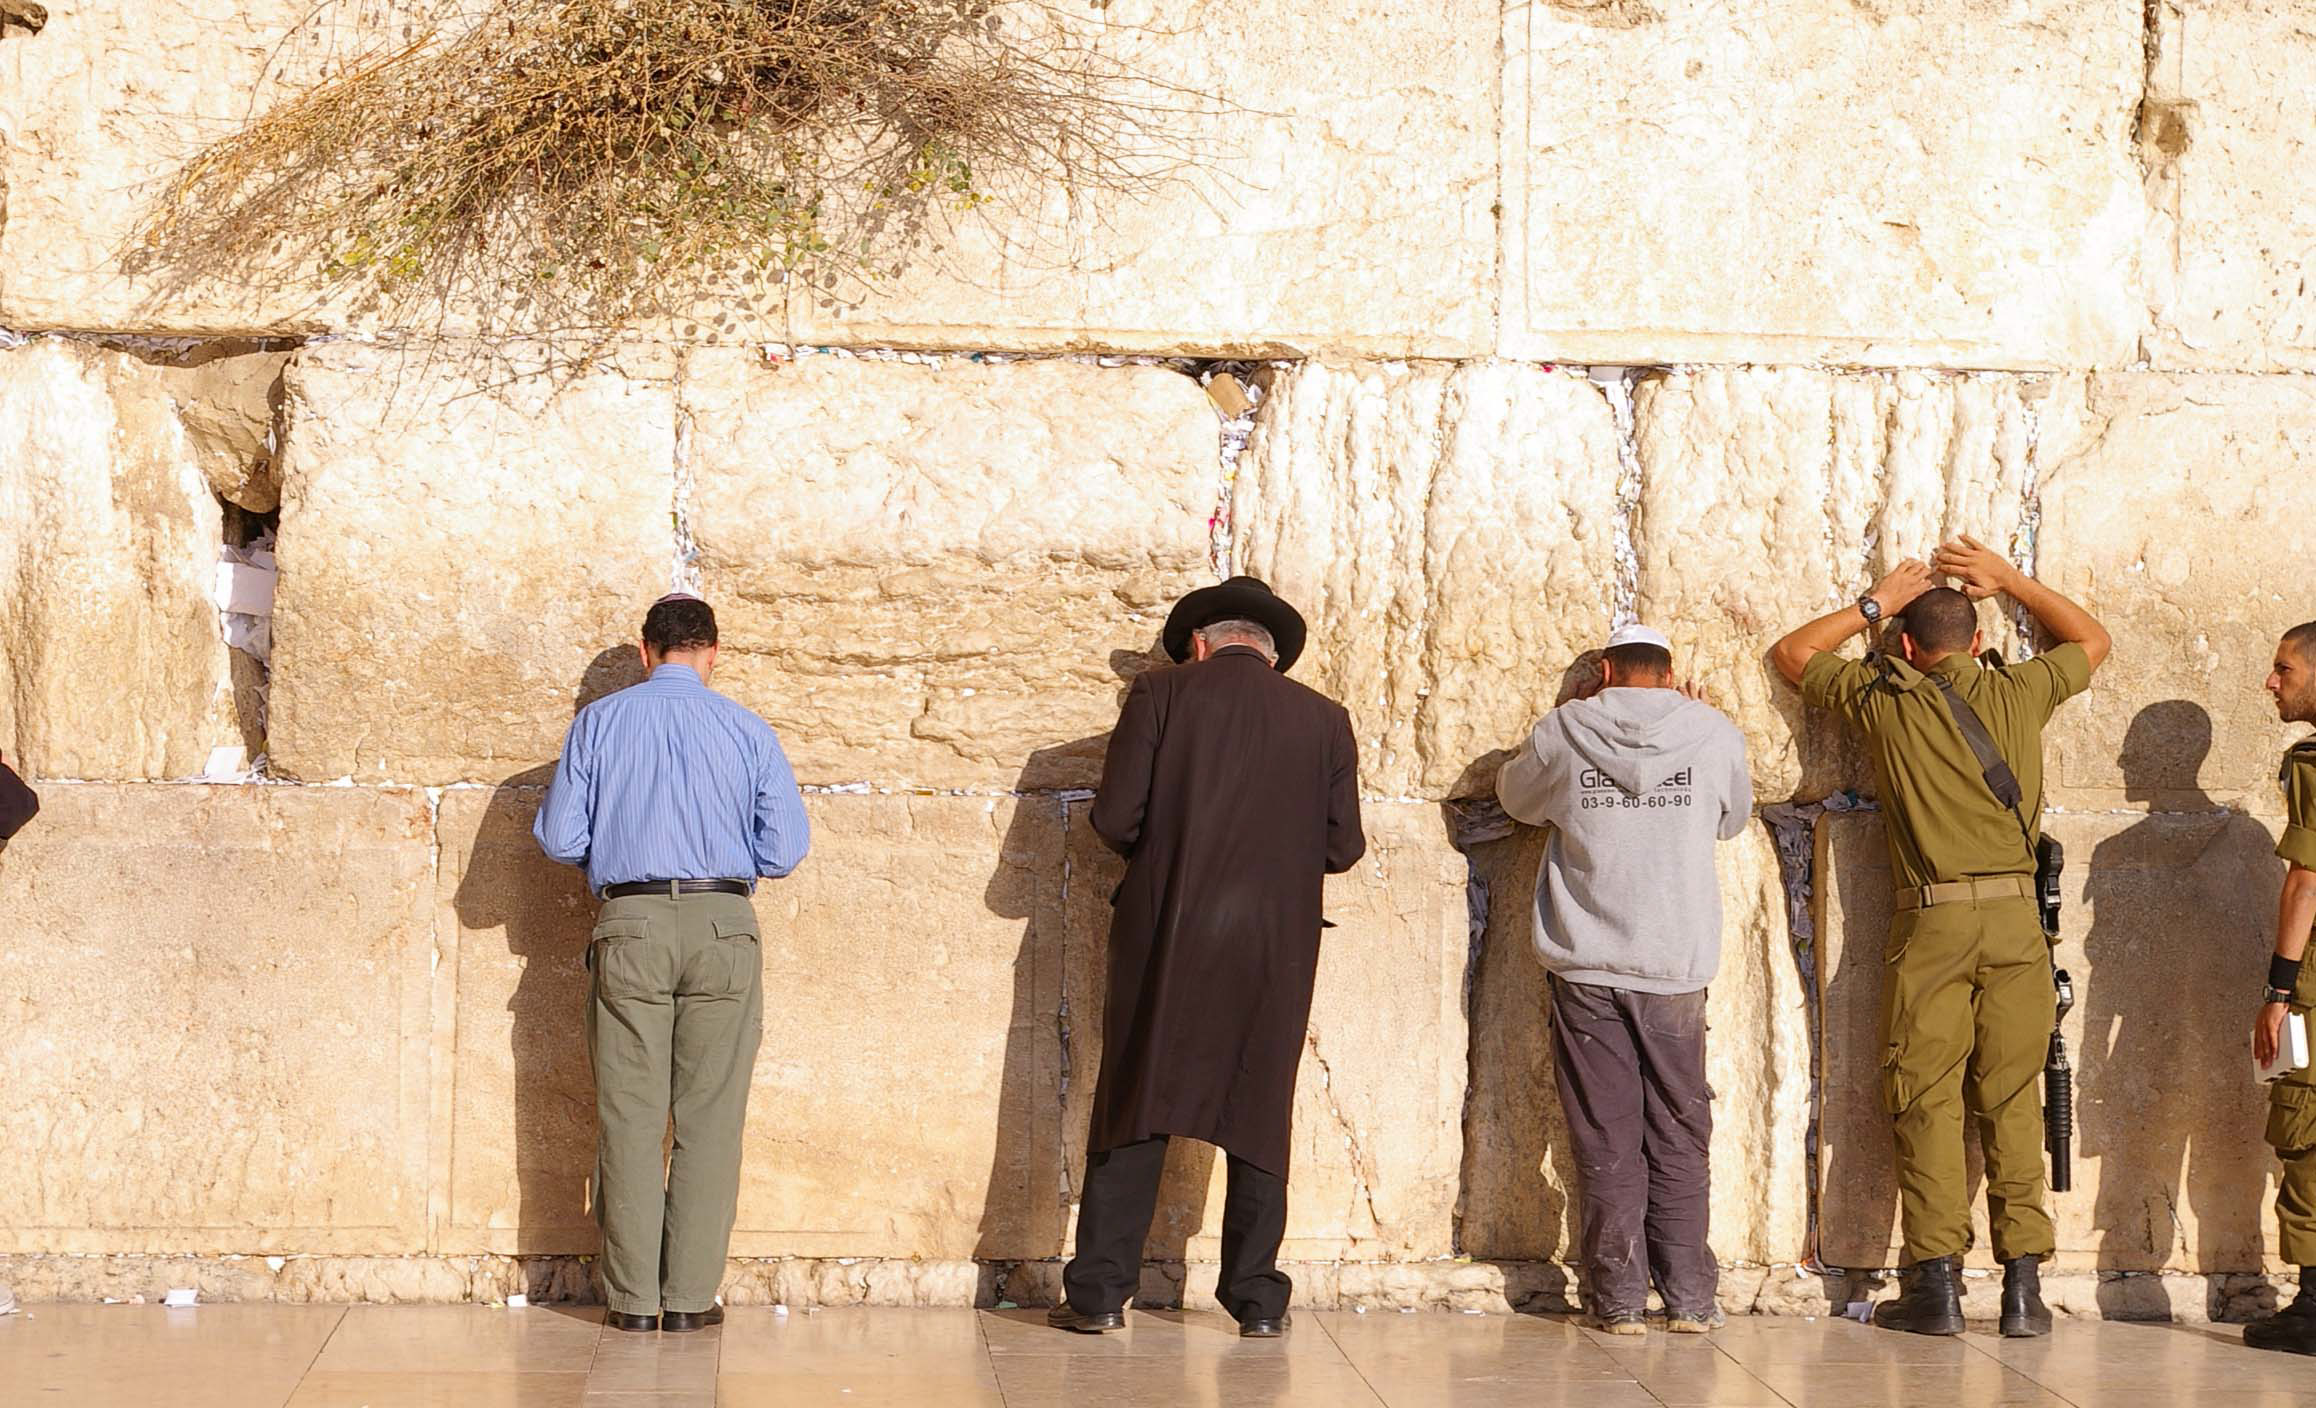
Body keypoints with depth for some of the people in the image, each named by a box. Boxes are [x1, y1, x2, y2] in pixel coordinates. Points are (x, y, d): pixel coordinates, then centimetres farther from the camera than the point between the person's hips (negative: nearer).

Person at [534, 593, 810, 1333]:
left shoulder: (599, 721, 5)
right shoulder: (747, 730, 4)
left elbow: (559, 836, 1)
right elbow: (786, 847, 0)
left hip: (630, 926, 0)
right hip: (723, 924, 0)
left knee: (630, 1115, 4)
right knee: (709, 1117, 3)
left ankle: (634, 1298, 4)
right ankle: (690, 1294, 2)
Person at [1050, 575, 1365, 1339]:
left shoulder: (1160, 693, -1)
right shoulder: (1324, 719, 4)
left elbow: (1115, 817, -8)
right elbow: (1342, 846, 3)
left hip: (1165, 933, -1)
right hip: (1276, 947, 1)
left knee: (1137, 1106, 6)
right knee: (1259, 1115, 10)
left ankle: (1098, 1292, 7)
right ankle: (1257, 1299, 10)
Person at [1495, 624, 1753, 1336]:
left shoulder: (1564, 733, -1)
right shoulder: (1714, 734, 0)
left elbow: (1515, 797, 18)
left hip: (1586, 970, 0)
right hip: (1676, 969, 1)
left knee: (1606, 1141, 4)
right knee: (1679, 1139, 9)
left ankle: (1618, 1297, 5)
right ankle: (1689, 1297, 10)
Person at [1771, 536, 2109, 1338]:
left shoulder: (1883, 700, 4)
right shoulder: (2018, 693, 7)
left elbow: (1792, 654, 20)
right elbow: (2093, 641, 27)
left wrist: (1876, 603, 26)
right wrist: (2010, 581, 28)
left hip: (1932, 919, -2)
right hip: (2015, 916, 2)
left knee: (1926, 1101, 3)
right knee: (2012, 1102, 5)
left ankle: (1937, 1284, -1)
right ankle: (2023, 1286, 2)